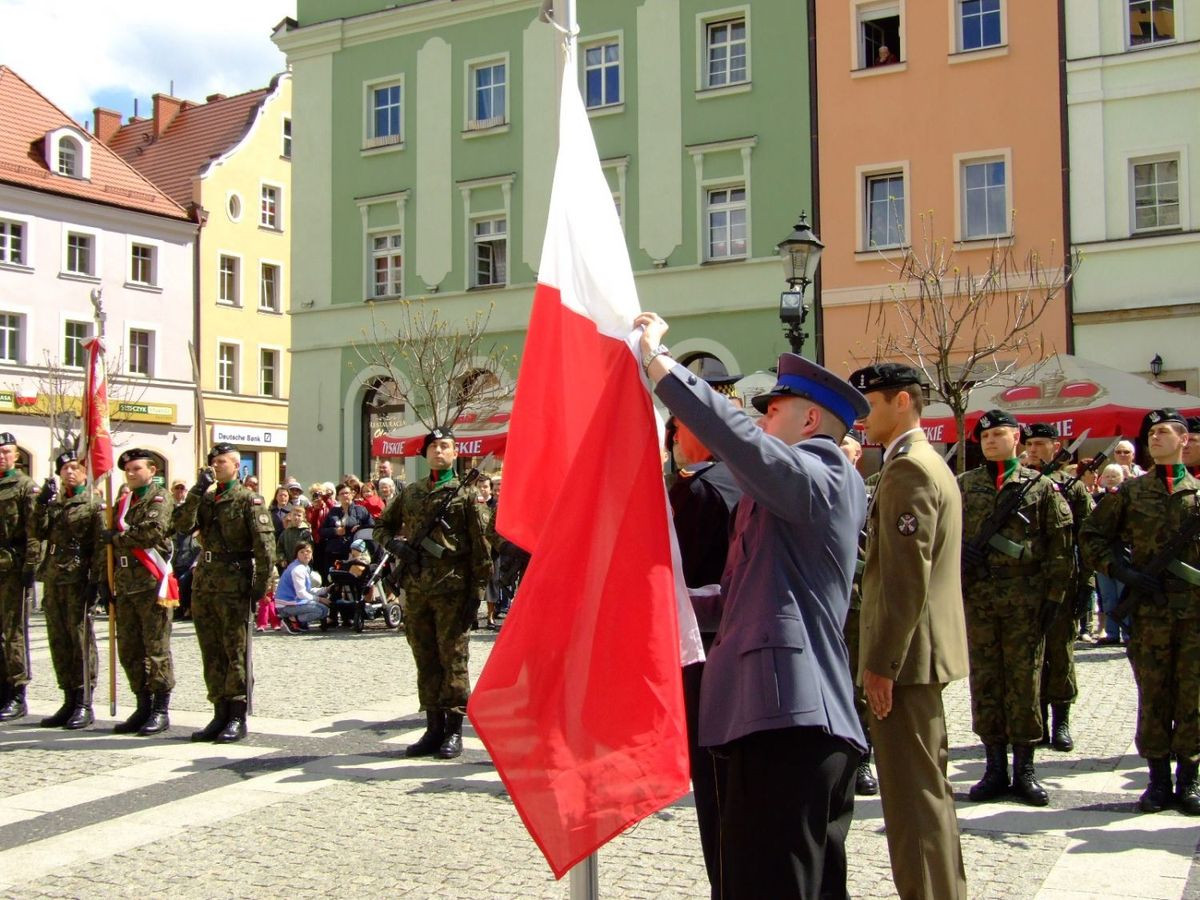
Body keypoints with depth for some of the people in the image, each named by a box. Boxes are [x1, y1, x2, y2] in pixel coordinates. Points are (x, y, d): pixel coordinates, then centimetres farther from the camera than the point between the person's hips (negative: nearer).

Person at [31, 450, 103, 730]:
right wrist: (43, 504, -5)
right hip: (54, 579, 7)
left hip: (78, 578, -7)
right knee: (59, 640, 8)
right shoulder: (55, 503, 18)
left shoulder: (93, 504, -2)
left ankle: (84, 704, -1)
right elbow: (39, 533, 7)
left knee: (81, 640, -4)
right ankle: (69, 701, 15)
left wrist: (95, 580, -16)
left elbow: (100, 546, -8)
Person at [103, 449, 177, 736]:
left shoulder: (160, 499, -2)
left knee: (156, 649, -5)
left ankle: (161, 710, 0)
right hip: (126, 587, 8)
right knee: (129, 650, 8)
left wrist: (116, 537, -7)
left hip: (152, 585, -8)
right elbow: (112, 546, 23)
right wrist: (106, 579, 14)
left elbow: (152, 531, -19)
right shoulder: (122, 504, 21)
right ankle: (143, 706, 17)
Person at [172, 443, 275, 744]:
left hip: (234, 584, -6)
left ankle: (237, 718, 3)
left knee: (235, 652, -2)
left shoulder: (249, 500, -4)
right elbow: (182, 524, -2)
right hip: (204, 582, 6)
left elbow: (265, 546, -9)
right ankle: (220, 714, 17)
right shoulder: (205, 499, 14)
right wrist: (197, 490, -10)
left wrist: (259, 588, -13)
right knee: (211, 654, 9)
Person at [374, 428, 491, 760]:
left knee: (453, 658, -2)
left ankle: (453, 732, 4)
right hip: (416, 587, 5)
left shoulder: (465, 494, 1)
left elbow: (480, 546, -2)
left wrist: (476, 592, -8)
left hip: (452, 587, -5)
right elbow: (382, 526, 24)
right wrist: (395, 545, 1)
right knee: (425, 659, 9)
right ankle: (433, 729, 17)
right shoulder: (411, 493, 15)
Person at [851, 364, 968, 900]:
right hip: (924, 654, 11)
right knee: (929, 786, 18)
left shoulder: (908, 469, -15)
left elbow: (906, 577, -22)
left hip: (905, 654, -11)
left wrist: (880, 662, -20)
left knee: (913, 791, -6)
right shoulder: (930, 464, 18)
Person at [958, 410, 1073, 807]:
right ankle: (995, 769, 12)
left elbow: (1060, 544, 3)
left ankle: (1025, 771, 10)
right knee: (985, 681, 4)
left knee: (1025, 680, 2)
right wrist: (959, 548, -5)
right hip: (976, 597, 2)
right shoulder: (962, 486, 11)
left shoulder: (1041, 486, 5)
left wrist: (1053, 595, -3)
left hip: (1026, 599, -2)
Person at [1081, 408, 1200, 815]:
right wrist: (1122, 570, -4)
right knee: (1153, 694, 4)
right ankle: (1158, 778, 13)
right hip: (1149, 608, 0)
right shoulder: (1130, 491, 7)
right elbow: (1091, 536, 9)